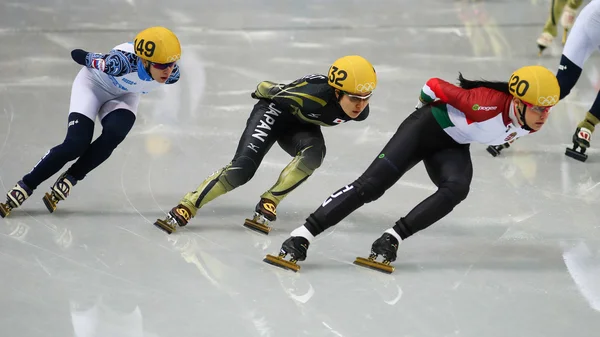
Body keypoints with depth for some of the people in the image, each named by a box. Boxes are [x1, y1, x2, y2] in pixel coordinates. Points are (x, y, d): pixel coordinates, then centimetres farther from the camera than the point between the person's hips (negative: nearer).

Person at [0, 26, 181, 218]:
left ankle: (69, 179, -5)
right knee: (76, 144, -18)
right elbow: (77, 55, -24)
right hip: (94, 85, -4)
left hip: (124, 95, 4)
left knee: (113, 135, -25)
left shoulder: (172, 73, -28)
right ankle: (25, 186, -2)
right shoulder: (124, 62, -43)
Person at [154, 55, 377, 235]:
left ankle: (268, 205, -19)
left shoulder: (360, 111, -22)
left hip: (301, 124, 5)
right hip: (275, 109, -5)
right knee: (243, 168, -21)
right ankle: (186, 208, -10)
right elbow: (279, 94, -20)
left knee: (314, 152, -30)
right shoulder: (314, 95, -41)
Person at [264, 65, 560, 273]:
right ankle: (300, 238, -19)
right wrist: (430, 108, -4)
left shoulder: (529, 122, -13)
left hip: (453, 146, 6)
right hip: (426, 128, -6)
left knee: (456, 189, -27)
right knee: (371, 185, -17)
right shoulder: (490, 103, -34)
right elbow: (435, 86, -23)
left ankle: (391, 239, -23)